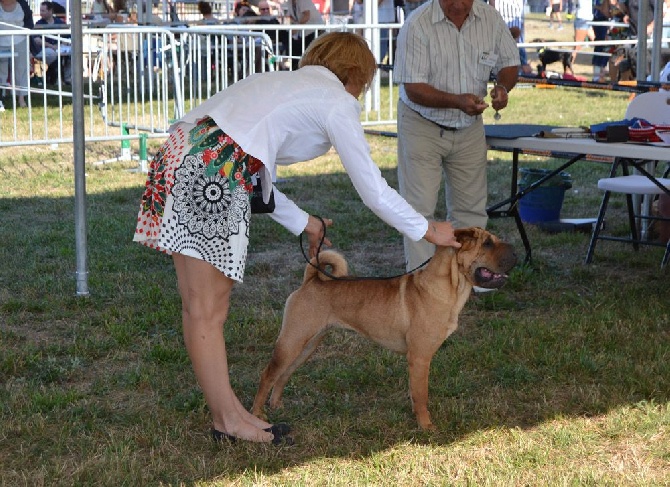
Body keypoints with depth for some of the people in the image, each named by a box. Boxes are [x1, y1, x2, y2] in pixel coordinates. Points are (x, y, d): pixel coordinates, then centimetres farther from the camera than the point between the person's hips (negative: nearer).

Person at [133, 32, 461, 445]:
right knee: (207, 312, -1)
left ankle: (228, 412, 19)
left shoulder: (283, 84, 29)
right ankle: (229, 420, 9)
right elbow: (373, 190, 5)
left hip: (179, 158, 9)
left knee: (205, 309, 11)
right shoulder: (338, 101, 6)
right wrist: (428, 231, 16)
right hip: (214, 170, -9)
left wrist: (304, 223, 37)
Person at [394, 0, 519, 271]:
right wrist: (457, 101, -37)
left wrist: (502, 87, -18)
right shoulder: (417, 25, -21)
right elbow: (413, 88, -22)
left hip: (469, 127, 5)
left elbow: (509, 65, 5)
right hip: (423, 125, -5)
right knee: (419, 208, -6)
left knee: (470, 207, 12)